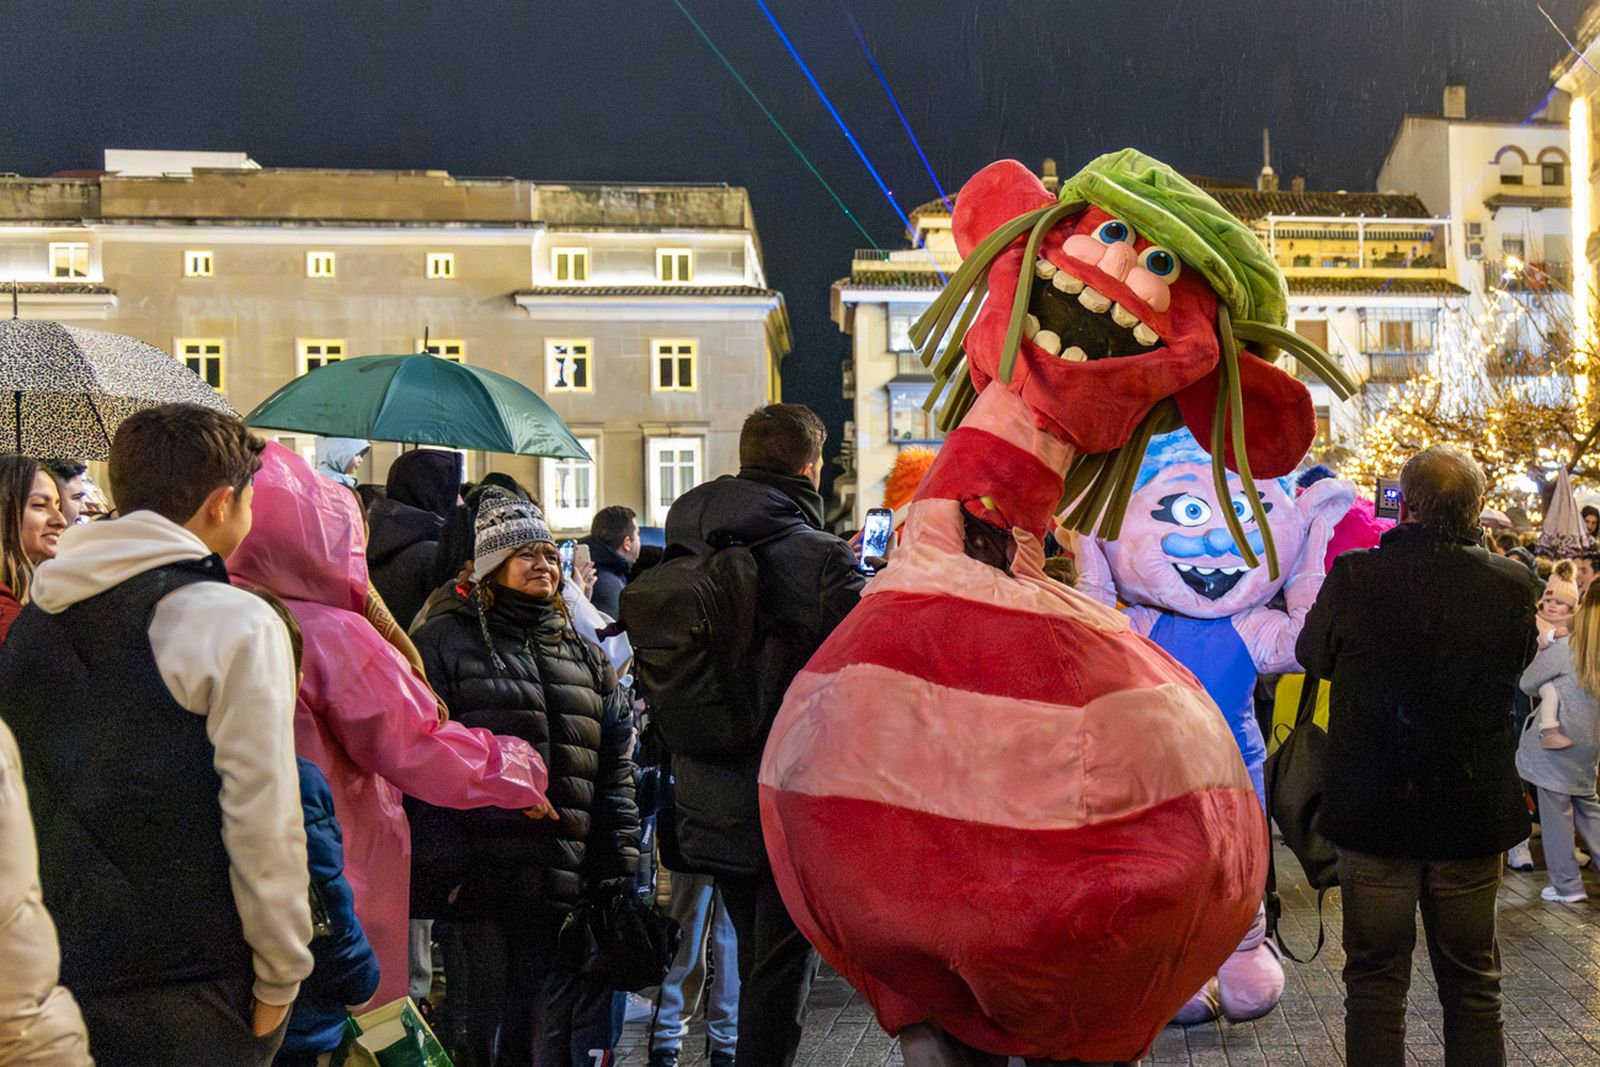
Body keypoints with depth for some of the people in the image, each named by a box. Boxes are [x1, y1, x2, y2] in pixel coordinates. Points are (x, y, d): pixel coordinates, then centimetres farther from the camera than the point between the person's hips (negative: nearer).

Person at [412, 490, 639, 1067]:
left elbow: (615, 774, 16)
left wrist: (618, 869, 9)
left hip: (570, 890, 4)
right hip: (480, 888, -4)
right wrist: (442, 870, -12)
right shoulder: (445, 641, 2)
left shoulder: (585, 656, 17)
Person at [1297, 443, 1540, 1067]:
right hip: (1475, 814, 2)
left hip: (1374, 810, -2)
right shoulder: (1511, 587, -12)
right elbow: (1518, 664, 7)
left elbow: (1312, 656, 1)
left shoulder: (1354, 577, -17)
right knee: (1473, 982, 16)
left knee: (1375, 976, 11)